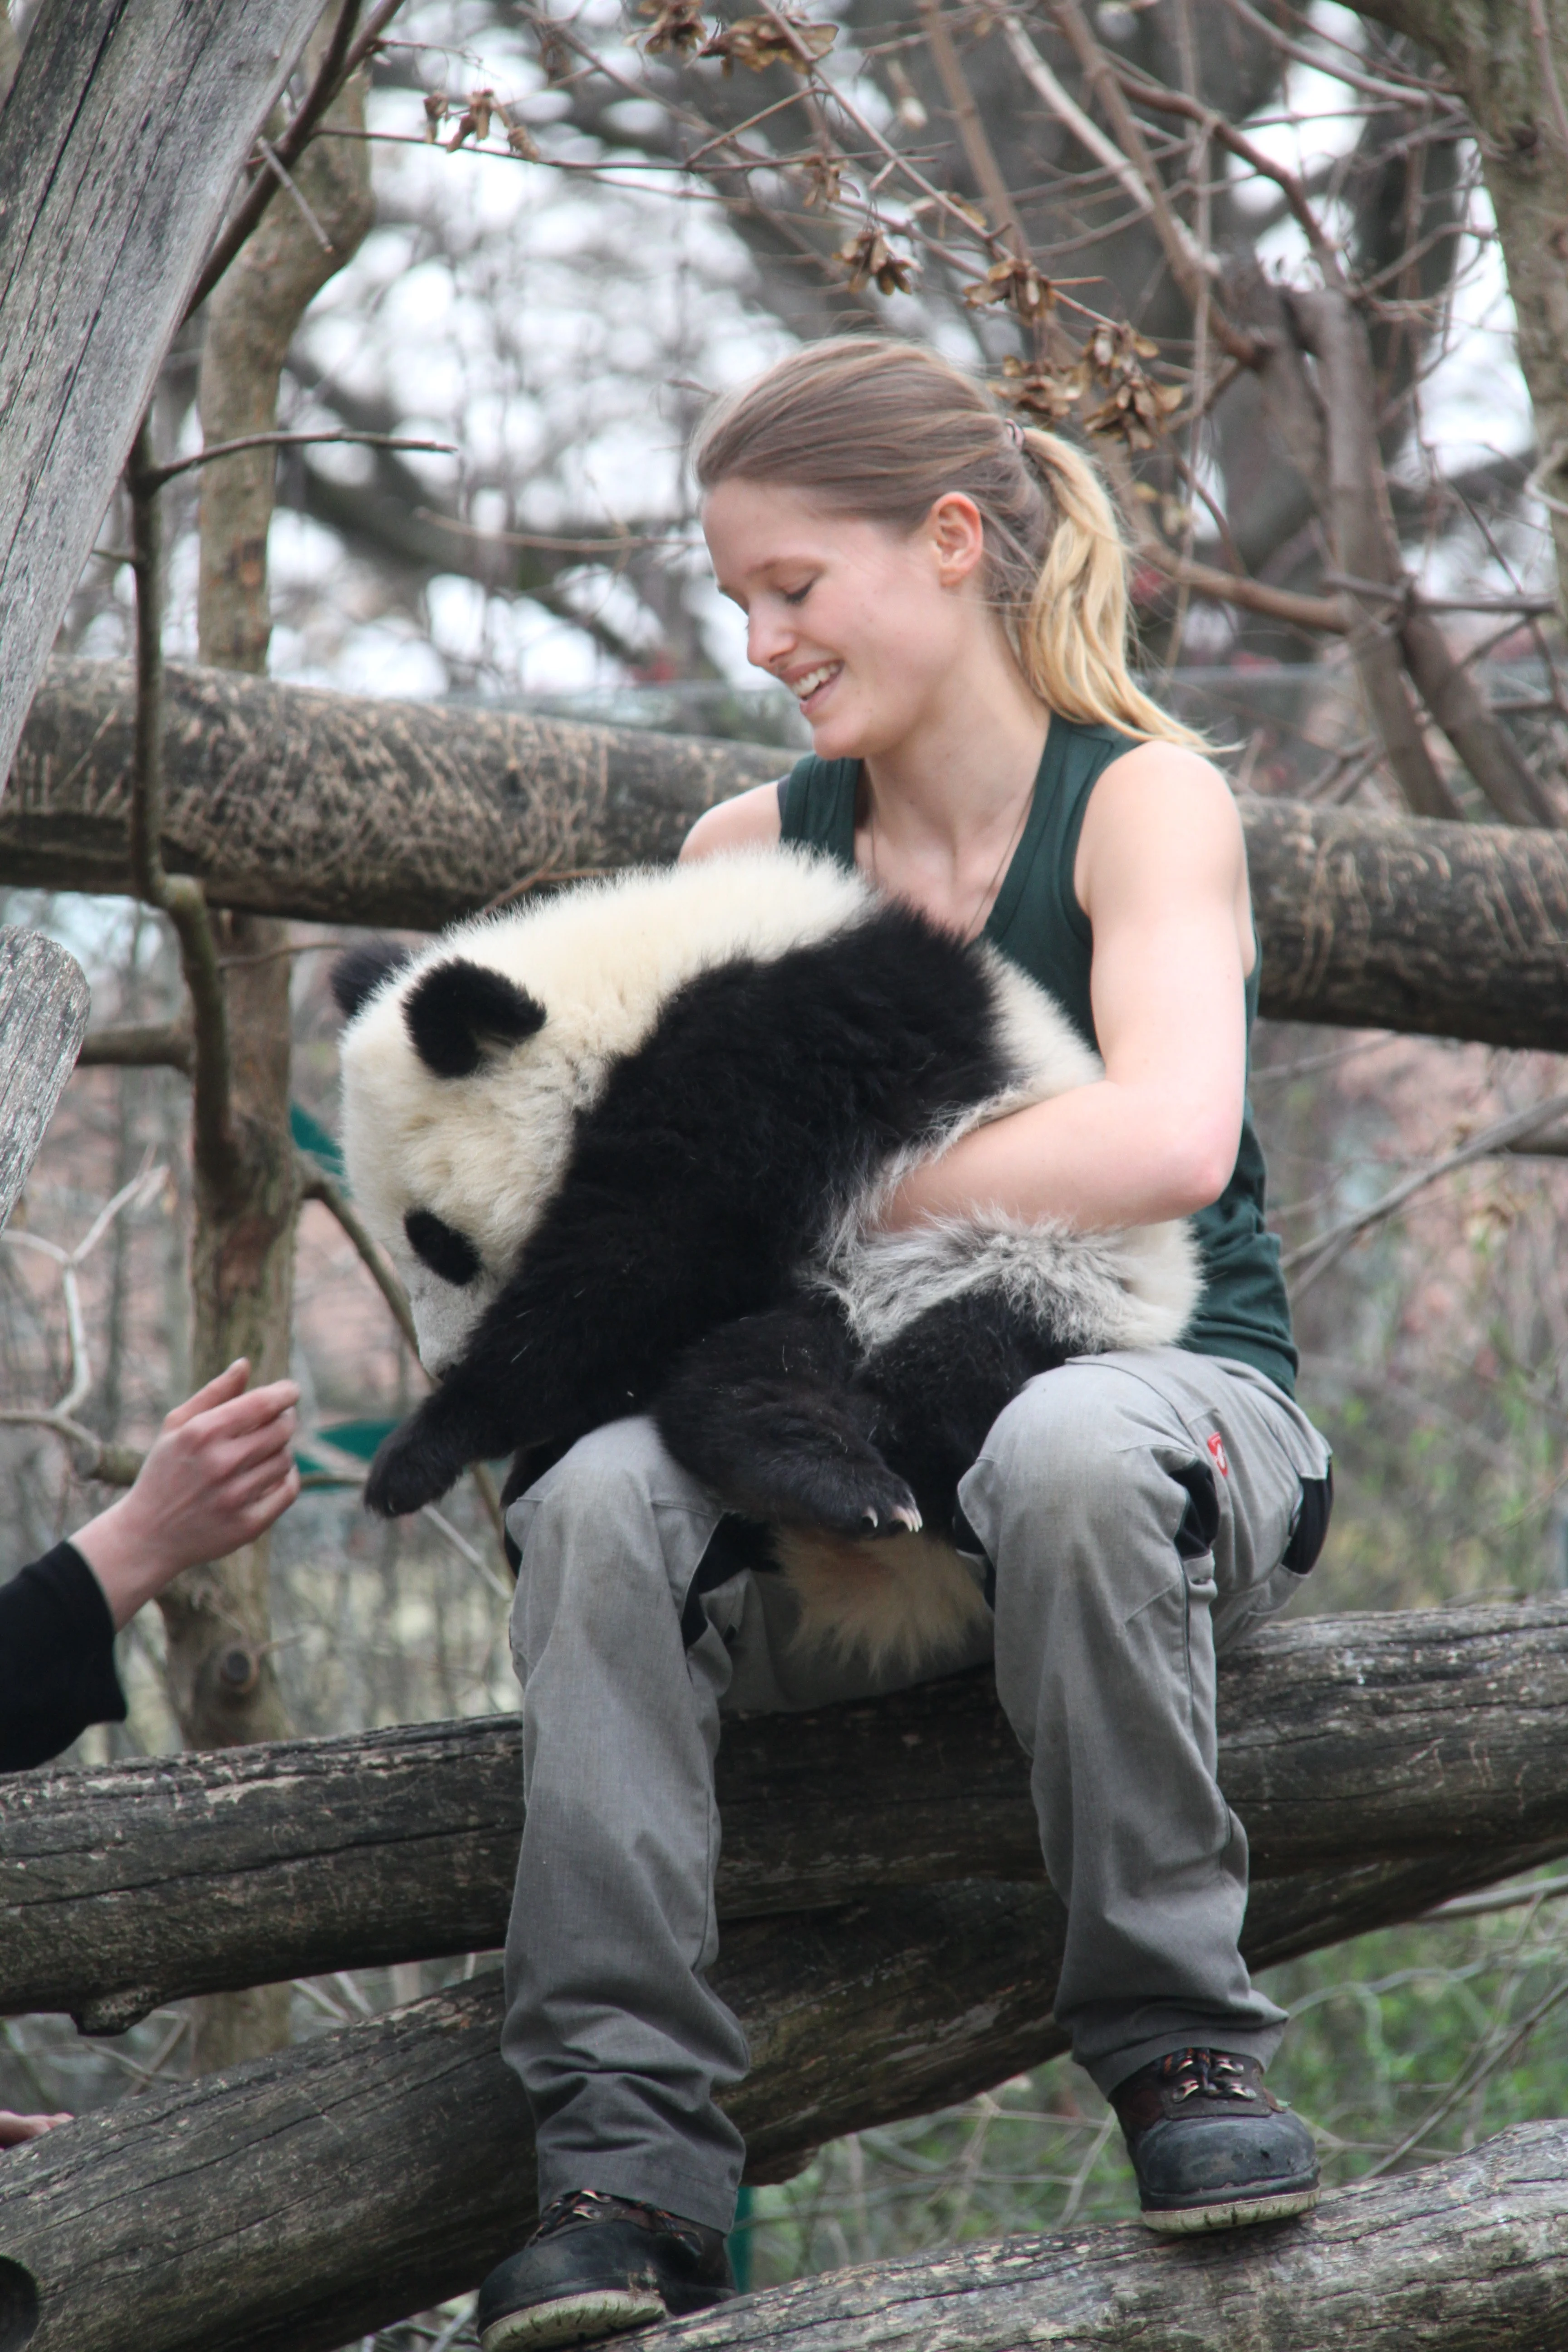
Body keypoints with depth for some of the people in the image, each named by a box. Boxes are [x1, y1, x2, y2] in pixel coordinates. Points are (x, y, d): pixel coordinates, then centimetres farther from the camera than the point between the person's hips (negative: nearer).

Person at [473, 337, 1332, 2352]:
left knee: (1067, 1447, -40)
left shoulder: (1143, 801, -4)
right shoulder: (749, 854, 11)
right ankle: (630, 2156, -30)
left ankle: (1181, 2040, -24)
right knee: (600, 1488, -29)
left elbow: (1169, 1145, -22)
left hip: (1166, 1392, -3)